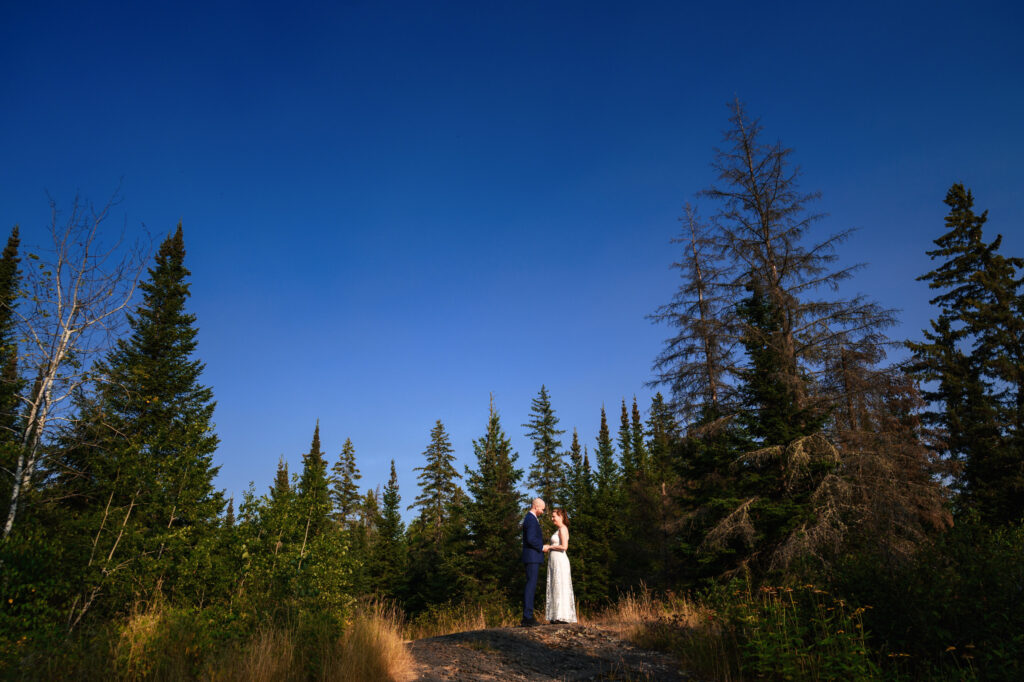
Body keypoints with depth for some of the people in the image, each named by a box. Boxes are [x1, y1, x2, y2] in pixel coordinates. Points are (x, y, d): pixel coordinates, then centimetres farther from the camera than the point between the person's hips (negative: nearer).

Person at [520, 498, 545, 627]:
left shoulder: (531, 518, 19)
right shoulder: (531, 520, -14)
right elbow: (530, 539, -22)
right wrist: (542, 547, -12)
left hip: (532, 559, 11)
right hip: (532, 557, -11)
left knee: (531, 586, 10)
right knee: (531, 585, -10)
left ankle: (528, 617, 13)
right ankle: (527, 617, -11)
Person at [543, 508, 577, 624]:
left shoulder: (563, 528, -10)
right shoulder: (559, 529, 19)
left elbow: (564, 547, -20)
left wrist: (549, 547, -11)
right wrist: (548, 548, 11)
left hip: (560, 561, -10)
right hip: (554, 561, 10)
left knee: (560, 588, -9)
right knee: (555, 588, 7)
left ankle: (563, 616, -8)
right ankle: (556, 616, 8)